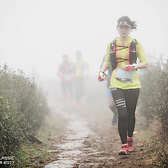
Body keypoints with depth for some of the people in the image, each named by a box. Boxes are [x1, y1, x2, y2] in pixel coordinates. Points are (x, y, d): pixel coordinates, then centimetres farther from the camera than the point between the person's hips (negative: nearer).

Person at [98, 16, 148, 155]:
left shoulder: (135, 43, 4)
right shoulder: (112, 44, 9)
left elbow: (145, 63, 4)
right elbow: (107, 61, 22)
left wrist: (134, 66, -15)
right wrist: (102, 72, 3)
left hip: (132, 84, 0)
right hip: (117, 84, 0)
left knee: (130, 114, 7)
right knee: (122, 113, -15)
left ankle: (130, 139, 31)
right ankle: (124, 145, -12)